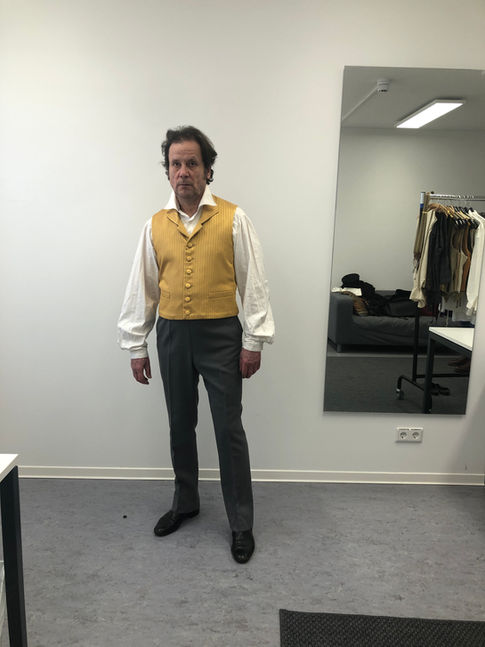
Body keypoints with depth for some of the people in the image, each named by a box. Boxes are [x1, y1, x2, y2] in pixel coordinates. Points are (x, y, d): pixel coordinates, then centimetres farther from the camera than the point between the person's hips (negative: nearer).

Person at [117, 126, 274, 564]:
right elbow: (142, 287, 8)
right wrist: (136, 346, 7)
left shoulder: (232, 219, -3)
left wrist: (254, 341, -7)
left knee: (229, 429, 3)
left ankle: (241, 523, 19)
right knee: (180, 425, 16)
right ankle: (185, 502, 37)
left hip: (220, 335, -3)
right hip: (172, 335, 4)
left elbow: (253, 282, -4)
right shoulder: (156, 225, 6)